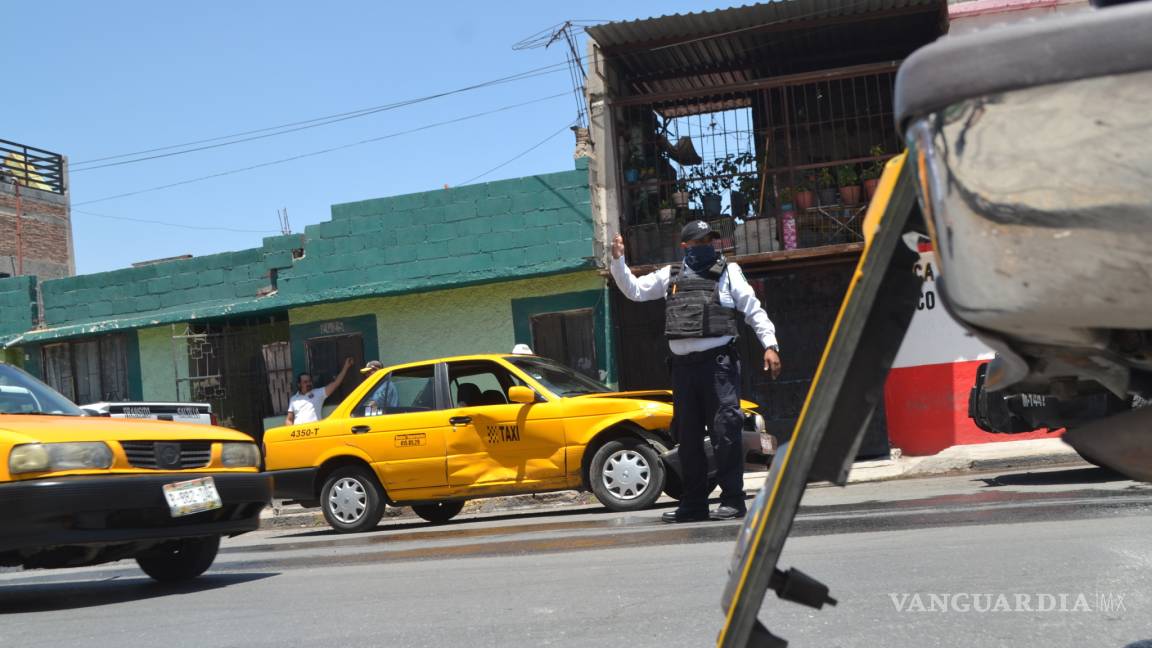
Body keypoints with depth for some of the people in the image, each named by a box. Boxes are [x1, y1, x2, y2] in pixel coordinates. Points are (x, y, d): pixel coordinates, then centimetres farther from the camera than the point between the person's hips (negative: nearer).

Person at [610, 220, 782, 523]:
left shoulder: (728, 272, 9)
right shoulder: (671, 275, 18)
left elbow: (754, 309, 5)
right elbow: (634, 290, 19)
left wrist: (770, 345, -5)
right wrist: (618, 261, 7)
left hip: (718, 361, -4)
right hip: (683, 365, 4)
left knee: (725, 430, -9)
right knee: (688, 435, 7)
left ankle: (732, 500, -3)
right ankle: (694, 503, 15)